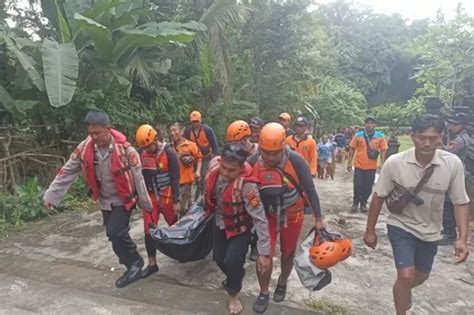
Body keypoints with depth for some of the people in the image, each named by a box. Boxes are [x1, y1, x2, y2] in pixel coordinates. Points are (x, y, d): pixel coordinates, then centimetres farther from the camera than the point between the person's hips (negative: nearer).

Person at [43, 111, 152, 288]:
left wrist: (145, 204, -9)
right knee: (115, 234, 12)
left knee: (115, 233, -16)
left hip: (123, 199, -5)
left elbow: (137, 177, -16)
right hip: (105, 201, 5)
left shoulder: (124, 149, -23)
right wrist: (51, 196, -6)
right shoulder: (85, 148, -11)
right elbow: (67, 173, -4)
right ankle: (132, 264, 31)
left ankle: (134, 264, 6)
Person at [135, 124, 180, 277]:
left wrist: (176, 201, -14)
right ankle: (152, 264, 13)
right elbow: (142, 176, 10)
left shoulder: (169, 153, -15)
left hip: (166, 196, -4)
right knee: (149, 230, 1)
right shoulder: (143, 153, 1)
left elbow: (175, 178, -14)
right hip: (150, 196, 4)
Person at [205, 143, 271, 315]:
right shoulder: (215, 172, -18)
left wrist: (264, 252, -34)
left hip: (240, 228, -5)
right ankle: (234, 277, 49)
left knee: (232, 261, -17)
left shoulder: (247, 185, -36)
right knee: (219, 259, 13)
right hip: (220, 224, 6)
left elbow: (260, 219, -35)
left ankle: (233, 294, 15)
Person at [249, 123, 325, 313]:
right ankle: (264, 293, 23)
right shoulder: (253, 162, -19)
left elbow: (310, 190, -16)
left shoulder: (296, 161, -26)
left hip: (292, 215, -1)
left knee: (288, 253, 17)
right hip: (267, 215, 1)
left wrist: (319, 218, -14)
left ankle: (282, 283, 45)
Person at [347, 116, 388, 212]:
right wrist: (349, 162, -1)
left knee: (368, 187, 7)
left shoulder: (380, 136, -4)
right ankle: (355, 203, 20)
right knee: (358, 185, 2)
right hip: (359, 165, 0)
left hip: (372, 167, 1)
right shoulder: (358, 135, -4)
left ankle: (363, 203, 24)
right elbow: (352, 149, 1)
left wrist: (382, 164, -7)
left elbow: (383, 151, 0)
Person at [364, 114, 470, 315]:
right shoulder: (394, 163, -23)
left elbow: (460, 202, -9)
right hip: (401, 226, -3)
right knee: (406, 275, -14)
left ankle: (403, 291, 56)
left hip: (430, 231, 3)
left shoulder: (453, 163, -19)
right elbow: (379, 197, -11)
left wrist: (463, 238, -18)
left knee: (421, 276, 21)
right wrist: (370, 230, -6)